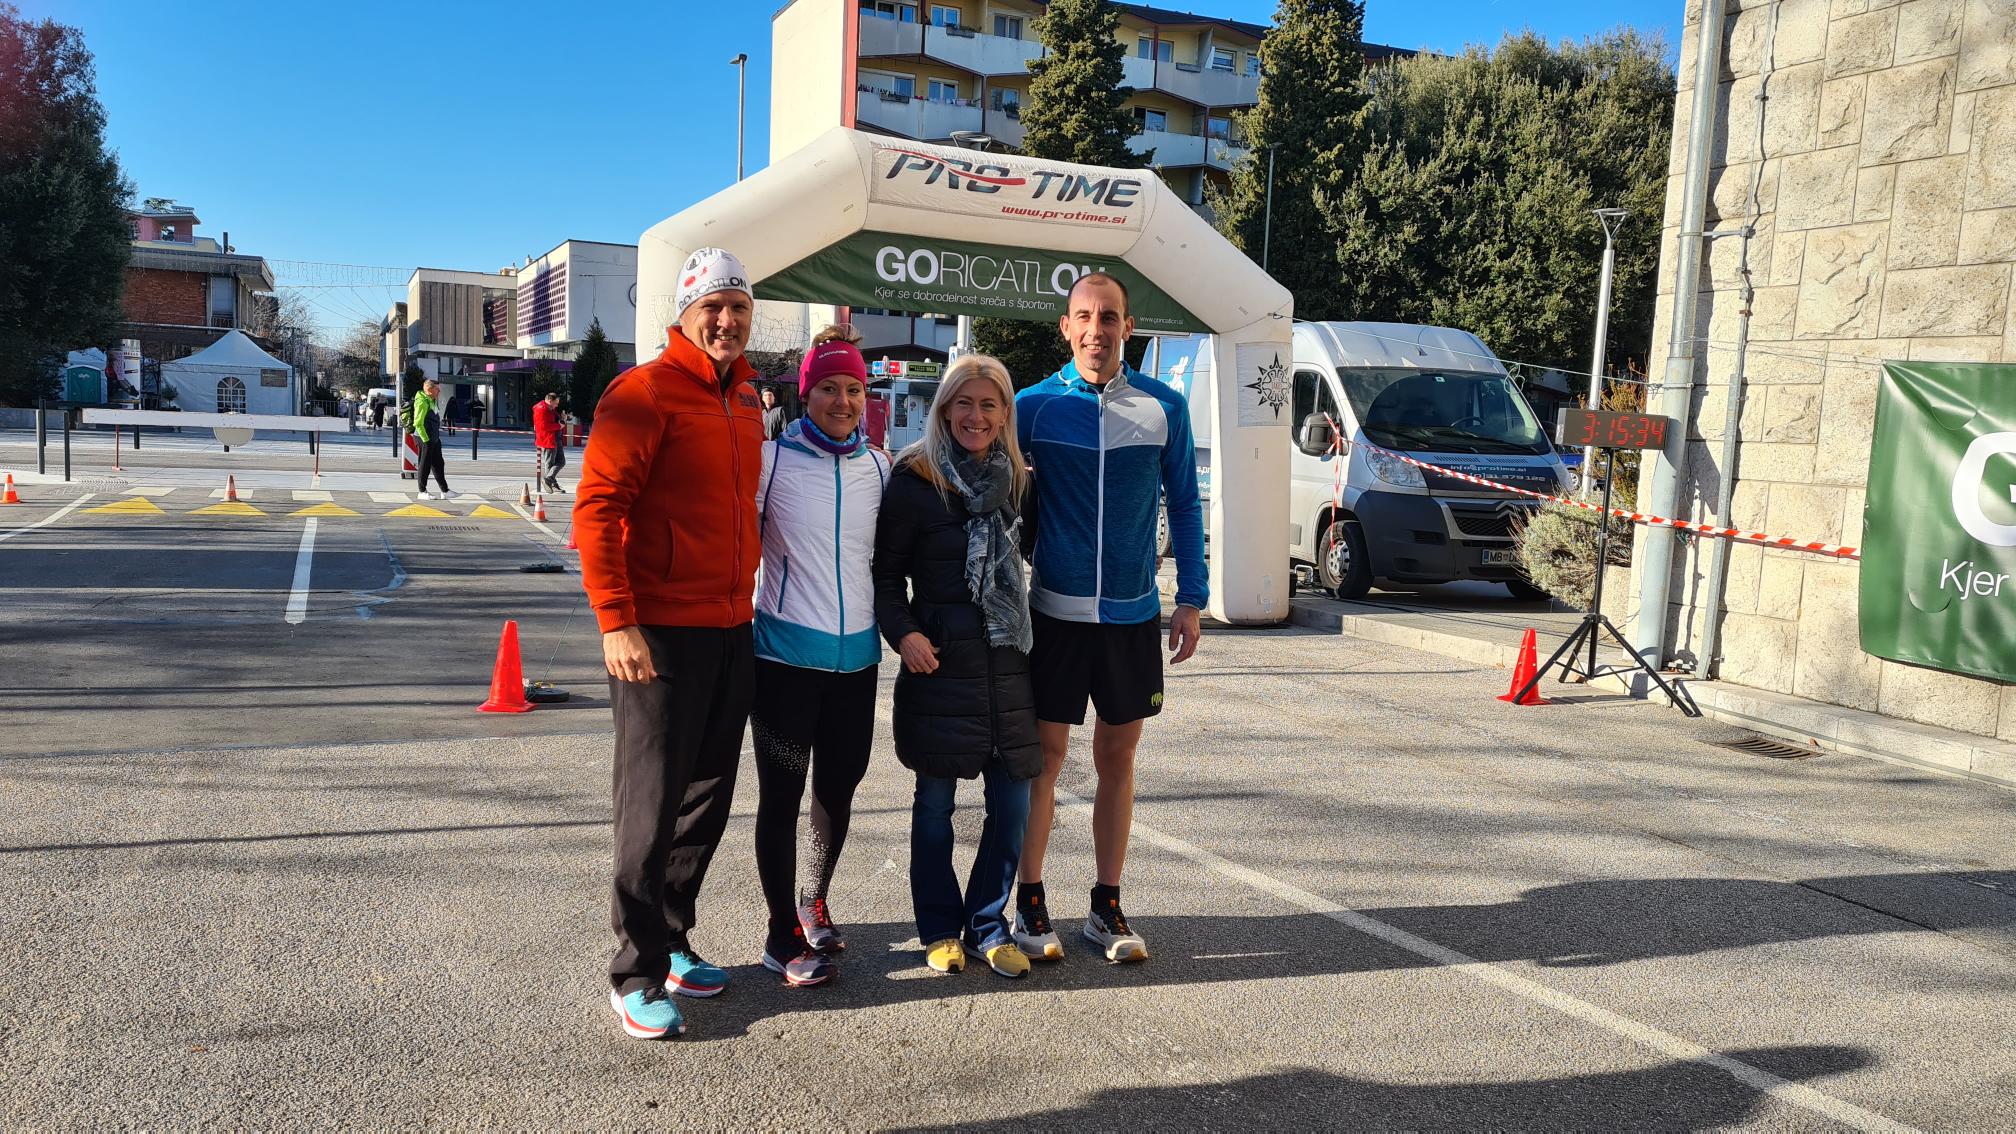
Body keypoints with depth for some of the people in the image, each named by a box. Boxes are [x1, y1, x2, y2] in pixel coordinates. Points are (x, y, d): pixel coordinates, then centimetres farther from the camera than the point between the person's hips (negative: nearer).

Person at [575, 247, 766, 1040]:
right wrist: (616, 622, -22)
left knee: (707, 796, 14)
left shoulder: (745, 399, 13)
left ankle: (672, 940, 30)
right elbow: (595, 508, -17)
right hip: (660, 631, -8)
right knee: (652, 804, -1)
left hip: (731, 628, 8)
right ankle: (637, 975, 11)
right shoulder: (645, 392, -11)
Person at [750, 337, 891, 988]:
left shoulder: (879, 466, 6)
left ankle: (814, 904, 36)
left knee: (838, 788, 15)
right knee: (782, 793, 3)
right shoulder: (771, 459, -7)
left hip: (857, 654, 4)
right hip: (785, 653, -4)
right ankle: (783, 935, 15)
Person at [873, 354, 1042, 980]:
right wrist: (902, 632, -16)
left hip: (1006, 657, 4)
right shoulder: (915, 481, -4)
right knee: (935, 799, 4)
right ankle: (940, 928, 21)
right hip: (938, 656, -4)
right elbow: (887, 572, -1)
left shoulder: (1018, 481, 10)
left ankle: (988, 924, 21)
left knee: (1012, 800, 4)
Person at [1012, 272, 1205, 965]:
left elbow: (1184, 505, 8)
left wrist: (1190, 600, 3)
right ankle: (1030, 903, 18)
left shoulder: (1164, 407, 0)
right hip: (1054, 613, -1)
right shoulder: (1034, 405, -3)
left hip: (1133, 614, 2)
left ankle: (1107, 908, 22)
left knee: (1117, 759, 10)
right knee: (1044, 757, 4)